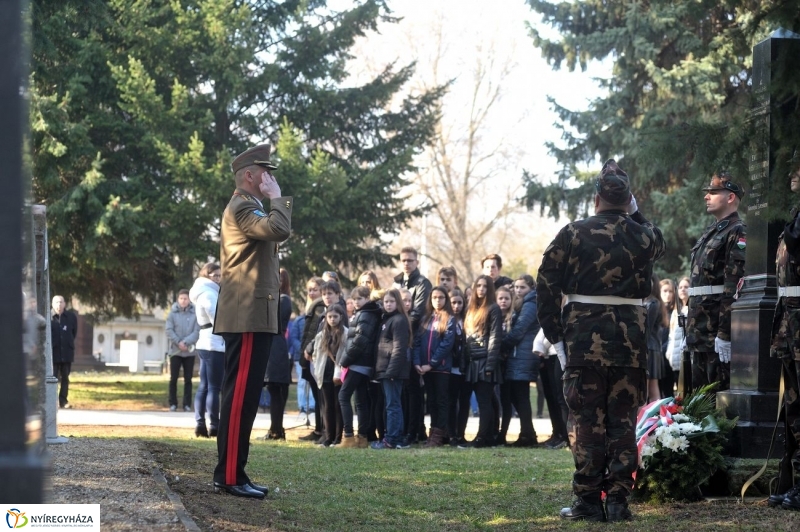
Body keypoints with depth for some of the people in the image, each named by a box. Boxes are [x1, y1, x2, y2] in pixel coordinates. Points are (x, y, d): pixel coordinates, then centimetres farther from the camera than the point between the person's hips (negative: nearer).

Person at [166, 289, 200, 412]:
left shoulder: (195, 314, -2)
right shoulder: (172, 313, 1)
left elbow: (197, 332, -7)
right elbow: (169, 330, -4)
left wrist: (185, 342, -18)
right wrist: (178, 342, -16)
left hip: (190, 351, 0)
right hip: (175, 351, 0)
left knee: (188, 379, 4)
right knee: (173, 378, 2)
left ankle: (187, 404, 8)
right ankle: (173, 403, 9)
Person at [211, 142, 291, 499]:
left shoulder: (250, 209, 23)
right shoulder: (242, 208, -10)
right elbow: (280, 230, -26)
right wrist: (277, 198, -13)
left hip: (253, 316, 11)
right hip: (249, 317, -11)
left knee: (243, 396, 12)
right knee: (240, 396, -11)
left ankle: (230, 473, 15)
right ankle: (230, 476, -12)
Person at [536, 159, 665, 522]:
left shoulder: (572, 234, -2)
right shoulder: (644, 236, 4)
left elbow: (546, 286, -3)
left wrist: (555, 335, 1)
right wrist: (634, 213, 30)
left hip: (583, 336, -2)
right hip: (630, 338, 2)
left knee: (586, 418, 3)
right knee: (623, 419, 7)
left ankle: (588, 501, 3)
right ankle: (618, 501, 5)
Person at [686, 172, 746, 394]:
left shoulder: (737, 232, -9)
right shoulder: (711, 232, 20)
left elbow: (734, 287, -18)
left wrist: (725, 334, -24)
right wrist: (690, 328, 19)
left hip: (718, 326, -9)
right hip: (700, 329, 9)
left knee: (720, 390, -7)